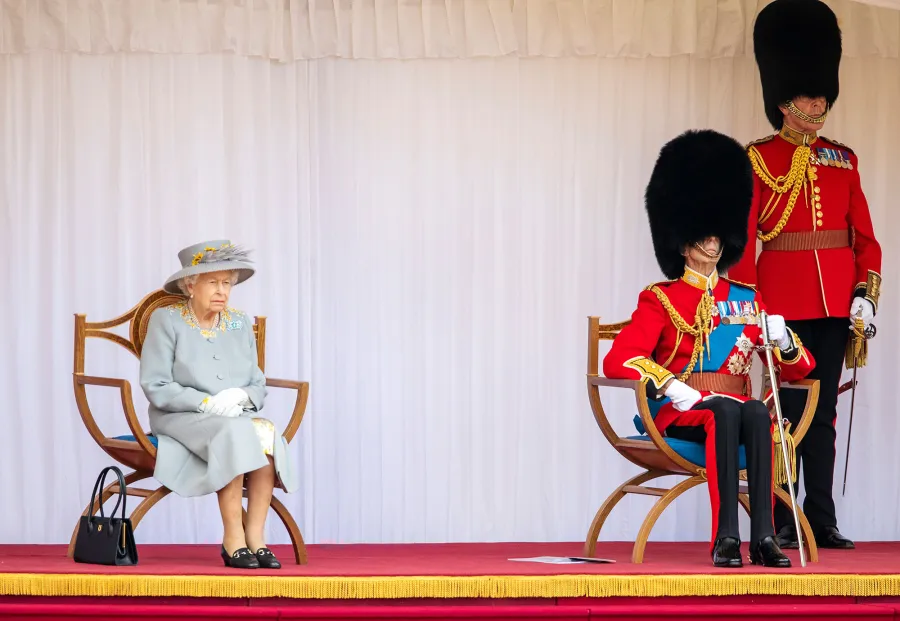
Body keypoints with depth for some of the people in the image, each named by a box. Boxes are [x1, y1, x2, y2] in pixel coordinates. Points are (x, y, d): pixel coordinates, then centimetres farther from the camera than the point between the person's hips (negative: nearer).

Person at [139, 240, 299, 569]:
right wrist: (206, 403, -18)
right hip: (180, 418, -4)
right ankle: (233, 541, -33)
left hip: (236, 417, 5)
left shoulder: (240, 324, 15)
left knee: (267, 433, -30)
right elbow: (156, 387, -8)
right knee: (234, 433, -36)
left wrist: (242, 397, -11)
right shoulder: (166, 320, 0)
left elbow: (258, 385, 14)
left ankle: (255, 536, -29)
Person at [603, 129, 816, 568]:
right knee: (725, 409, -37)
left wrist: (783, 341, -7)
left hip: (739, 410, 3)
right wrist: (670, 385, -21)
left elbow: (798, 371, 17)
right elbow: (617, 361, -6)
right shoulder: (660, 300, 8)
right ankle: (725, 537, -43)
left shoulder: (746, 300, 20)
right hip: (678, 415, -3)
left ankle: (764, 536, -42)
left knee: (757, 412, -34)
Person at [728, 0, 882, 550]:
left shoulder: (843, 160, 13)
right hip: (784, 299, -4)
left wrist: (865, 294, -1)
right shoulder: (759, 159, 0)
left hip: (835, 300, 4)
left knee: (823, 411, 7)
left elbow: (865, 237, 11)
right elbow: (742, 239, -4)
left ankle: (822, 519, 10)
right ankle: (780, 522, 2)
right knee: (786, 409, -3)